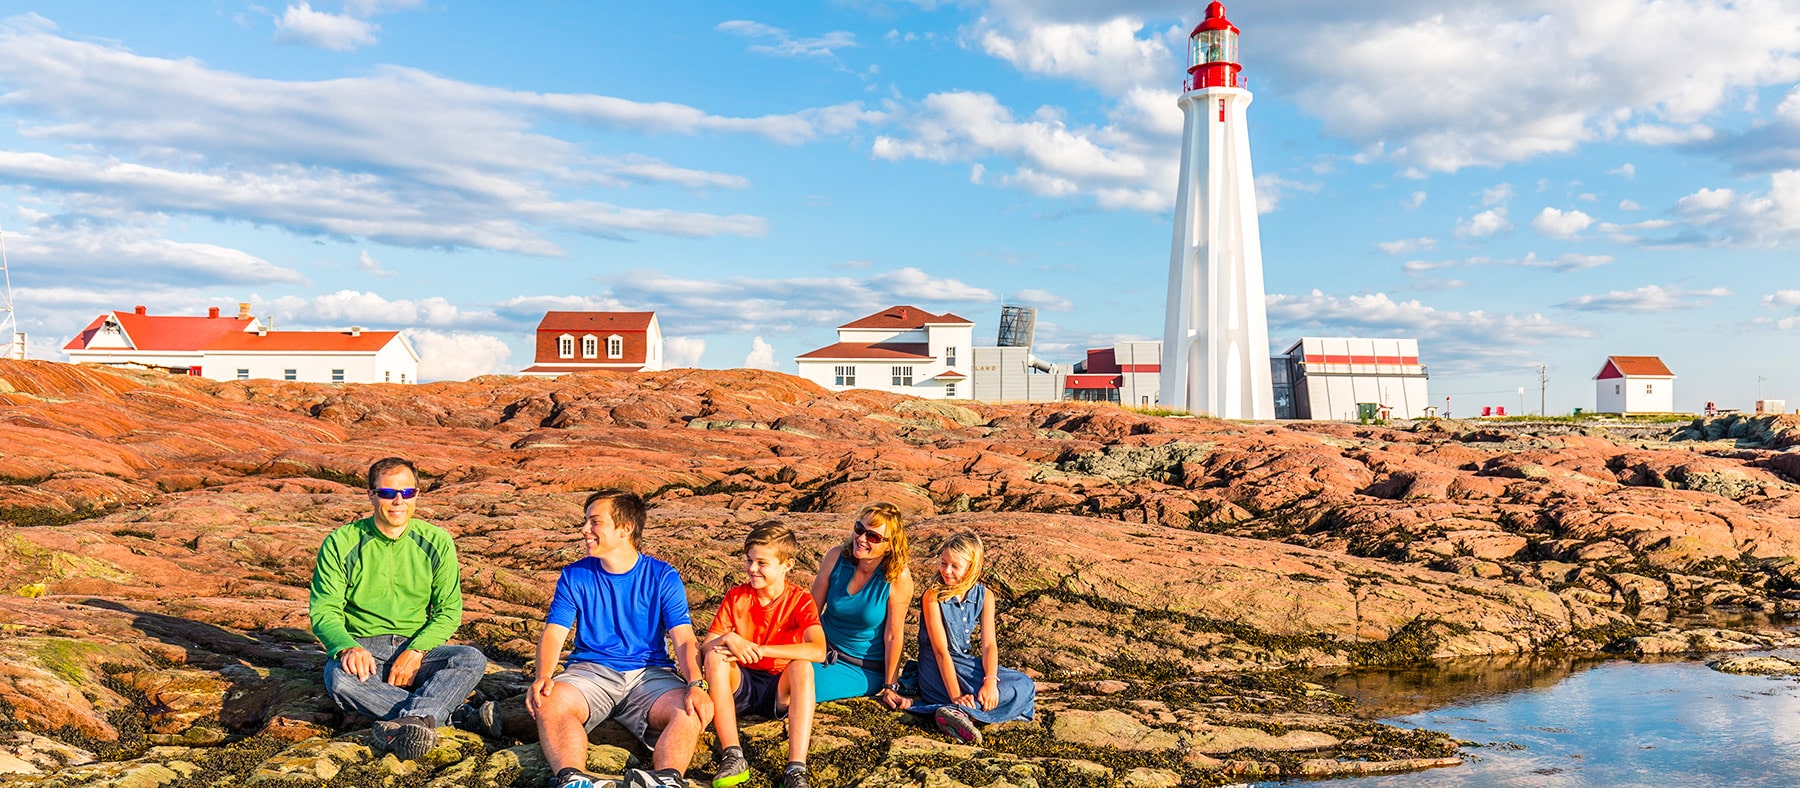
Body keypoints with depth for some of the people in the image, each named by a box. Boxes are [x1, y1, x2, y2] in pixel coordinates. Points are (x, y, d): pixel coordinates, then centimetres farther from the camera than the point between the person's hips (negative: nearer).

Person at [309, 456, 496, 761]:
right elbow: (324, 612, -4)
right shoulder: (340, 544, -1)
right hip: (363, 648, -1)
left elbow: (449, 611, 3)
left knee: (472, 659, -28)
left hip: (417, 647, 1)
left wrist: (416, 651, -16)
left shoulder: (437, 542, 3)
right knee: (340, 678, -36)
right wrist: (347, 647, -26)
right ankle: (458, 715, -33)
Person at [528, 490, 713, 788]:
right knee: (550, 702, -32)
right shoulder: (574, 577, 8)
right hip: (591, 671, 1)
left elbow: (685, 640, -4)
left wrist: (695, 685, -24)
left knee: (690, 711, -31)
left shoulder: (663, 577, 4)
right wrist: (543, 676, -22)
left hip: (650, 674, -1)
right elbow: (553, 634, 1)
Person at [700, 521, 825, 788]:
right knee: (716, 657, -27)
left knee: (802, 666, -32)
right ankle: (733, 756, -33)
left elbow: (818, 651, -24)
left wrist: (758, 649, -28)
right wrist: (728, 639, -28)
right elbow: (705, 648, -4)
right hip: (739, 685, 2)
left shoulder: (801, 601, -6)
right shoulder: (735, 598, 0)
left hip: (779, 691, -2)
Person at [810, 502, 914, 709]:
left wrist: (890, 687, -7)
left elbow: (893, 636, -13)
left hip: (865, 669, -4)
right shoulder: (836, 557, -10)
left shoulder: (898, 577, -20)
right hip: (823, 650, 4)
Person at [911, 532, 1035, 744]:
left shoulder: (984, 597, -1)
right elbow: (941, 651, -20)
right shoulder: (933, 597, -16)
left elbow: (989, 644, -9)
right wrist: (956, 695, -29)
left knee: (1025, 684, -12)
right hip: (939, 671, -7)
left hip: (968, 664, 7)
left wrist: (990, 681, -28)